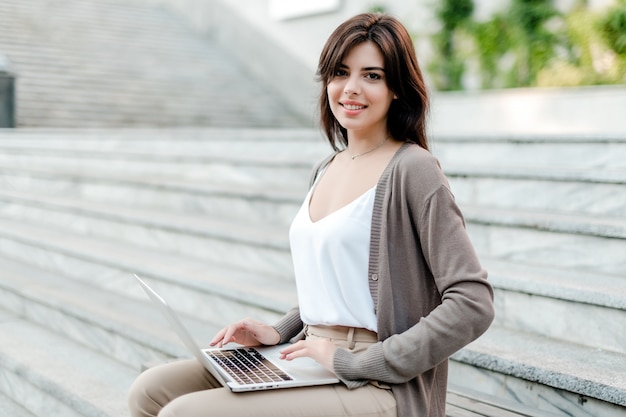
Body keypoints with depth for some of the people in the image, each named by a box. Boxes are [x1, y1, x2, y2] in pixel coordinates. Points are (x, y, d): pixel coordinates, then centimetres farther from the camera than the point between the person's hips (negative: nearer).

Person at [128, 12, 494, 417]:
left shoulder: (413, 169, -12)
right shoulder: (326, 169, 14)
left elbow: (473, 304, -18)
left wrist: (355, 362, -18)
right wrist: (279, 332, 7)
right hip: (306, 359, 8)